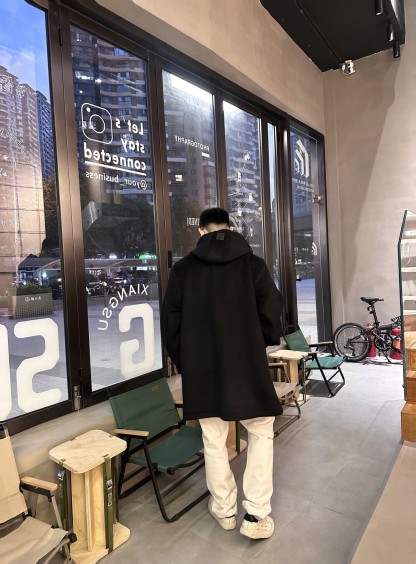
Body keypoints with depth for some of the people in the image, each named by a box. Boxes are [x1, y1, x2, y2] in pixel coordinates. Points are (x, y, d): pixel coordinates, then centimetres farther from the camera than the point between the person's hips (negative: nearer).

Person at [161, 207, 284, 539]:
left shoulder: (183, 269, -1)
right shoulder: (253, 263, -5)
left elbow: (170, 324, 1)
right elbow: (272, 313, -5)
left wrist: (186, 363, 12)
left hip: (201, 369, 2)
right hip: (248, 365, -1)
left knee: (214, 441, 16)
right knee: (261, 433, 17)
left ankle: (224, 509, 32)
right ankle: (256, 514, 17)